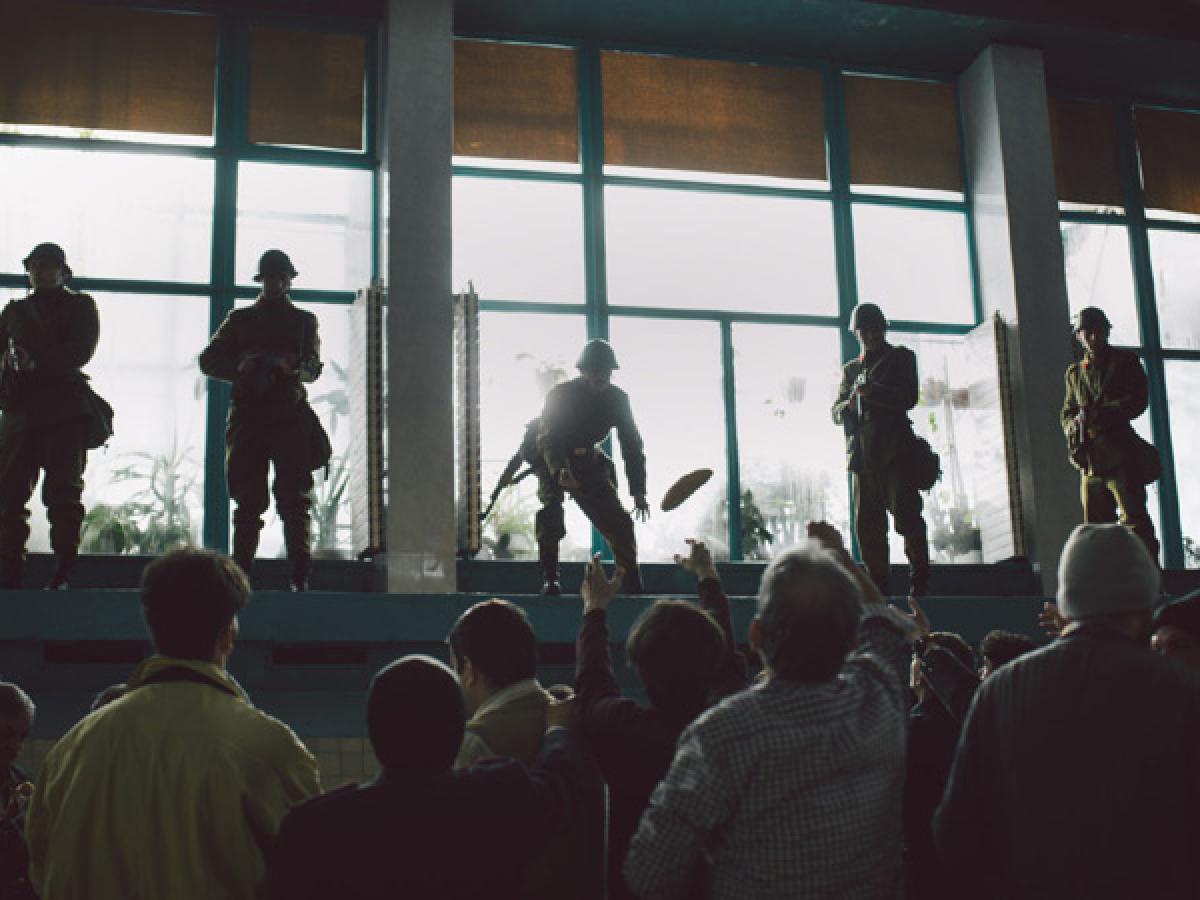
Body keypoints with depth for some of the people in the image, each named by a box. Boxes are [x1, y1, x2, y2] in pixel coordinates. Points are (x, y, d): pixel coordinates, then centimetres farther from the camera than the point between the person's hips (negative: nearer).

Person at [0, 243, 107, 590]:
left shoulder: (79, 306, 11)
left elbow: (81, 351, -5)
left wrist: (35, 362, -15)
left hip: (66, 413, -3)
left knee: (63, 492, -8)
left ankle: (63, 574, -9)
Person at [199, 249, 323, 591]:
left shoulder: (304, 320, 17)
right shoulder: (240, 319, 19)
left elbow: (313, 367, 2)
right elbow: (208, 360, 11)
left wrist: (291, 367, -21)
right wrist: (240, 367, -8)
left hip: (291, 420, -1)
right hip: (248, 419, 1)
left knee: (295, 502, -7)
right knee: (247, 502, -1)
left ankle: (300, 579, -9)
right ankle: (240, 574, 0)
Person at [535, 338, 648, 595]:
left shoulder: (617, 398, -9)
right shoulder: (560, 395, -20)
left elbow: (631, 443, -7)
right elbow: (547, 439, -27)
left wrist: (638, 491, -14)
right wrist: (560, 470, -47)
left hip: (588, 463, 3)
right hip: (553, 465, -3)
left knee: (619, 523, -5)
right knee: (550, 518, -24)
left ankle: (633, 586, 1)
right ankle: (550, 580, -17)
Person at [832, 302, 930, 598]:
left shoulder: (901, 357, 13)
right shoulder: (850, 369, 24)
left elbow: (908, 398, 0)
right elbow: (836, 412, 16)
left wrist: (872, 392, -12)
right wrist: (849, 404, -6)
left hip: (895, 450, -4)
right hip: (861, 453, 4)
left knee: (906, 515, -13)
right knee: (868, 527, -1)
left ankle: (920, 584, -8)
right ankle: (878, 587, 2)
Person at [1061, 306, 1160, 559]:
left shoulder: (1125, 361, 9)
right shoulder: (1074, 372, 21)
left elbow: (1138, 400, -3)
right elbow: (1067, 412, 19)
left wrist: (1101, 414, -16)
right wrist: (1073, 426, -5)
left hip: (1121, 451, -4)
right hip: (1090, 459, 4)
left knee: (1134, 518, -13)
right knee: (1095, 525, 2)